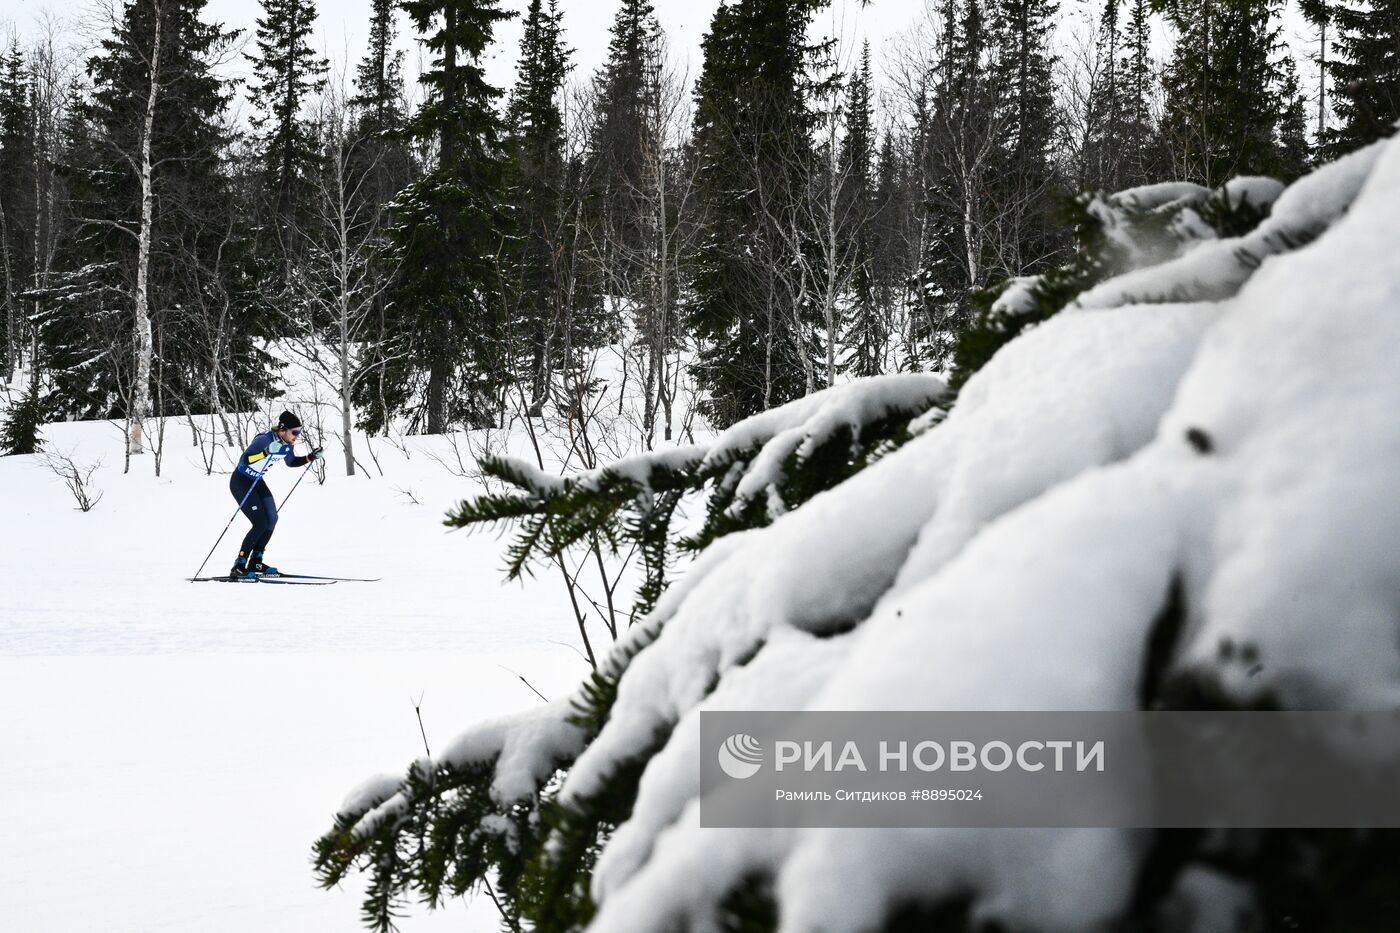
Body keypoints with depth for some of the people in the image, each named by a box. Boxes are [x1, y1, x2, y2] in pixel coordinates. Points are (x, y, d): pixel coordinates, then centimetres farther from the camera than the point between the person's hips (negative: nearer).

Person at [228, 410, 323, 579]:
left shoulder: (287, 443, -5)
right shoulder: (264, 439, -29)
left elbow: (291, 462, 15)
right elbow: (244, 460, -39)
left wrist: (311, 457, 2)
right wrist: (266, 452, -52)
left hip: (257, 482, 8)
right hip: (241, 481, -8)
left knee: (272, 520, 4)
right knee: (260, 523, -16)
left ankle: (255, 562, 18)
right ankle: (238, 568, -12)